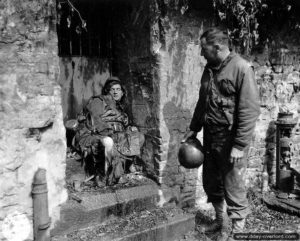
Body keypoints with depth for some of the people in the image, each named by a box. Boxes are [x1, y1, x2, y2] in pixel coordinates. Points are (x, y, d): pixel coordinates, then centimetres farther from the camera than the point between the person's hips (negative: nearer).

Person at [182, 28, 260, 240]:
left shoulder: (242, 68, -14)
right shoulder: (210, 68, 9)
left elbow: (250, 110, -18)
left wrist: (240, 145, -21)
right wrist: (193, 129, 16)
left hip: (230, 140, -7)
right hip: (210, 138, 8)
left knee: (233, 187, 3)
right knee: (211, 183, 18)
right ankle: (220, 220, 39)